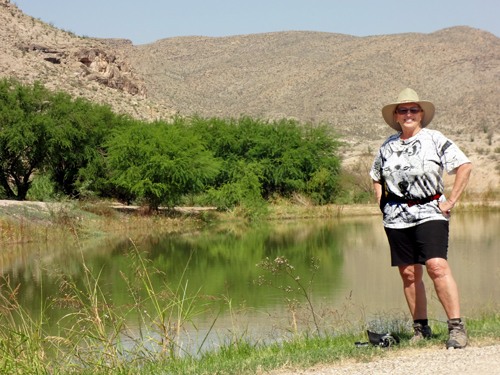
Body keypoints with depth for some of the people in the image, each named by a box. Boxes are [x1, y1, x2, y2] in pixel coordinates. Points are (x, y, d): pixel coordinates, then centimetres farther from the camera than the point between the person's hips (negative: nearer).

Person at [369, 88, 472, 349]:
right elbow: (376, 176, 28)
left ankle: (457, 328, -15)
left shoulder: (434, 139, 1)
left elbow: (464, 166, -2)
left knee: (437, 266, -18)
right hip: (396, 217, 4)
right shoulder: (388, 146, 12)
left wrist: (451, 201, -5)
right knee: (409, 274, 4)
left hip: (429, 213, -4)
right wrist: (382, 202, 13)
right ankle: (421, 328, 15)